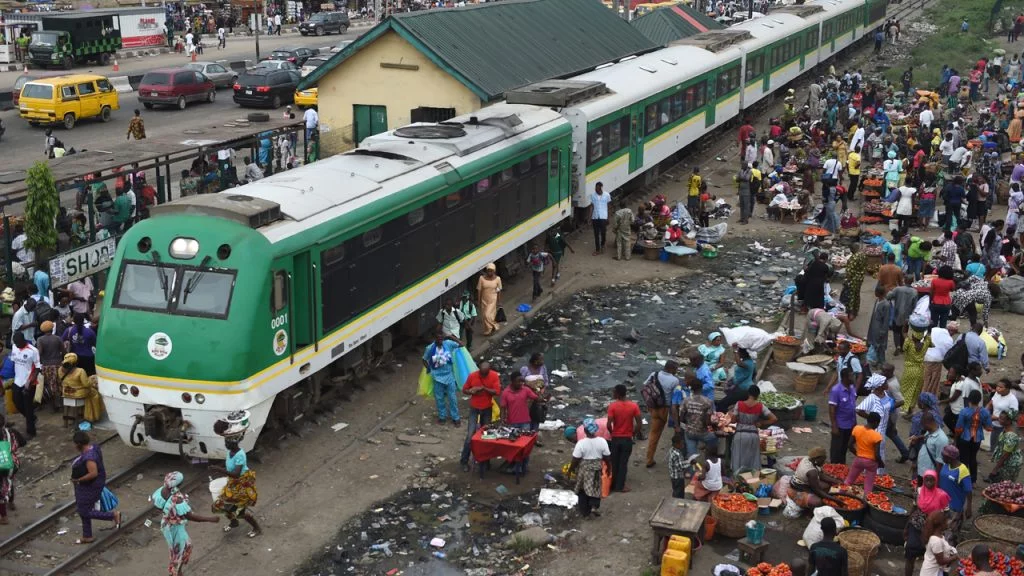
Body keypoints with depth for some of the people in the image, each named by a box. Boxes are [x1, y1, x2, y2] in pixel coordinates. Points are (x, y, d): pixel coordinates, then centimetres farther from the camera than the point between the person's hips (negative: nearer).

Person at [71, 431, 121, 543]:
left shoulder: (88, 456, -31)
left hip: (90, 487, -10)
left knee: (85, 512, 2)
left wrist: (78, 480, -24)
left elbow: (93, 473, -35)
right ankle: (87, 537, 31)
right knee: (82, 510, 19)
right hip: (86, 486, 10)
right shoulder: (92, 447, -2)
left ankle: (114, 515, 10)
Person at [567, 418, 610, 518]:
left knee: (583, 491, 15)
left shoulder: (581, 443, -22)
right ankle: (594, 506, 7)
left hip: (584, 469, -2)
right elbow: (607, 457, -5)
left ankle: (585, 512, 22)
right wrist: (609, 467, 13)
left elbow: (575, 460, -15)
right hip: (596, 469, 2)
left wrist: (570, 470, 1)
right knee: (595, 488, 23)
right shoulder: (602, 441, -14)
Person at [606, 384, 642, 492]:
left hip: (615, 438, -1)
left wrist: (612, 432, 3)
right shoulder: (634, 406, -9)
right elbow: (639, 424, -10)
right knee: (623, 463, 10)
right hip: (627, 439, 1)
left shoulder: (612, 406, -14)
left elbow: (609, 425, -17)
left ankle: (613, 485, 23)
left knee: (614, 462, 14)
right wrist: (634, 433, 7)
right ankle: (620, 486, 14)